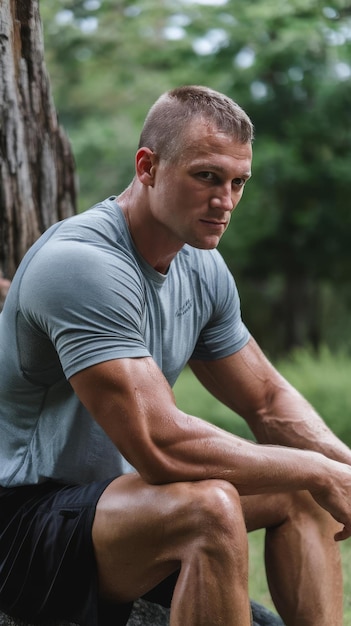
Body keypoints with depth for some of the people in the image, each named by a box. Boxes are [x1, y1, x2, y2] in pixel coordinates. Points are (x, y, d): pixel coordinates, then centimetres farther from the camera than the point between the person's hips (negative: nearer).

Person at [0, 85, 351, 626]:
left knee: (304, 493, 6)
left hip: (113, 490, 10)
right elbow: (162, 446, -32)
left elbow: (268, 401, 13)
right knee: (210, 507, -33)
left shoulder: (203, 269, 4)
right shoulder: (82, 263, -25)